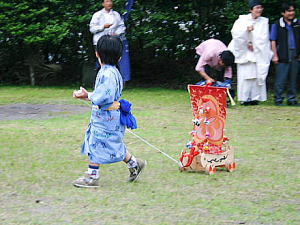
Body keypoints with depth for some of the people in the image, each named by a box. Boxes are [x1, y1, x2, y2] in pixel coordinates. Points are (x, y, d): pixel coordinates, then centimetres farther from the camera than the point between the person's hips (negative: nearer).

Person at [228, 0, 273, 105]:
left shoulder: (264, 22, 8)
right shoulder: (242, 20, 5)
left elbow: (264, 38, 2)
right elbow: (235, 32, -7)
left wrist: (253, 44, -9)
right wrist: (246, 30, -23)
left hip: (259, 53, 1)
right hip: (244, 52, -1)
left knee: (257, 75, -5)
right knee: (244, 75, -6)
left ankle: (255, 97, -2)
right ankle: (244, 98, -4)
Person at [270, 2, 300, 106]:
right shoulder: (277, 24, 0)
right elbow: (273, 41, 1)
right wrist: (275, 55, -5)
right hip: (283, 56, -3)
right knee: (280, 79, -4)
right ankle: (278, 100, 3)